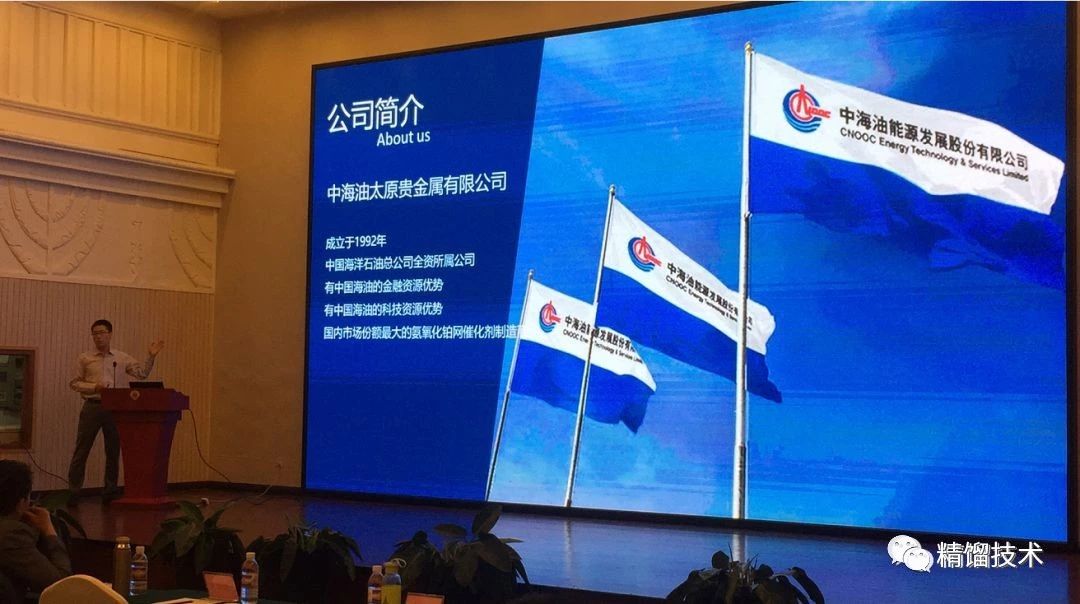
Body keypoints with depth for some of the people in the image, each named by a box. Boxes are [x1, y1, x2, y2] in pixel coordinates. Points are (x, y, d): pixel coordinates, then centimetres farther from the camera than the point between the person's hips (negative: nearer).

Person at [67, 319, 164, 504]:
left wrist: (151, 357, -7)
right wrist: (94, 387, -10)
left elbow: (142, 373, 6)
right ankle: (73, 491, 5)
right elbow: (75, 383, 5)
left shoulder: (123, 358, 9)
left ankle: (110, 491, 16)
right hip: (92, 407, -2)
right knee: (81, 450, -1)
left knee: (113, 451, 7)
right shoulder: (85, 358, 5)